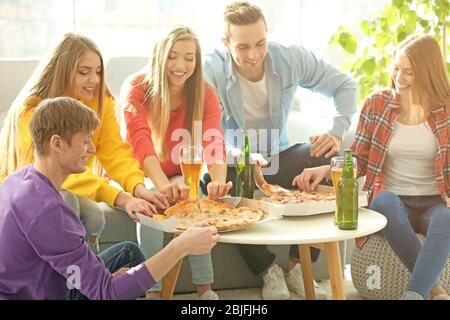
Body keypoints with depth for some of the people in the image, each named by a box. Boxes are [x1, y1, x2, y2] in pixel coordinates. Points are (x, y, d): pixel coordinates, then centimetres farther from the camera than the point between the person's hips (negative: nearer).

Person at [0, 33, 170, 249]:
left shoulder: (101, 101, -5)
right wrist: (120, 198, -43)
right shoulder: (32, 110, -24)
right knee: (65, 202, -33)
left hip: (72, 192, 5)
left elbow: (115, 151, -14)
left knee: (93, 217, -26)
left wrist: (138, 188, -36)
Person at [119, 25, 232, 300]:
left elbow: (214, 143, -27)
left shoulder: (205, 94, -10)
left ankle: (205, 289, -21)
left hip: (181, 175, 2)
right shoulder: (136, 88, -18)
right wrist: (163, 185, -52)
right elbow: (141, 142, -33)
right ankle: (154, 290, -24)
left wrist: (218, 181, -50)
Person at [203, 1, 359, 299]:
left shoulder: (292, 58, -8)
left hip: (279, 156, 3)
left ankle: (299, 265, -9)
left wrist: (337, 132, -13)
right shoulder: (211, 70, -19)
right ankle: (268, 269, -12)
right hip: (233, 163, -3)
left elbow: (346, 86, 2)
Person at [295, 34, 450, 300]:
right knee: (384, 200, -36)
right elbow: (359, 159, 7)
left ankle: (414, 294, -46)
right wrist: (326, 169, -11)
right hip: (393, 202, 1)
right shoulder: (377, 104, 5)